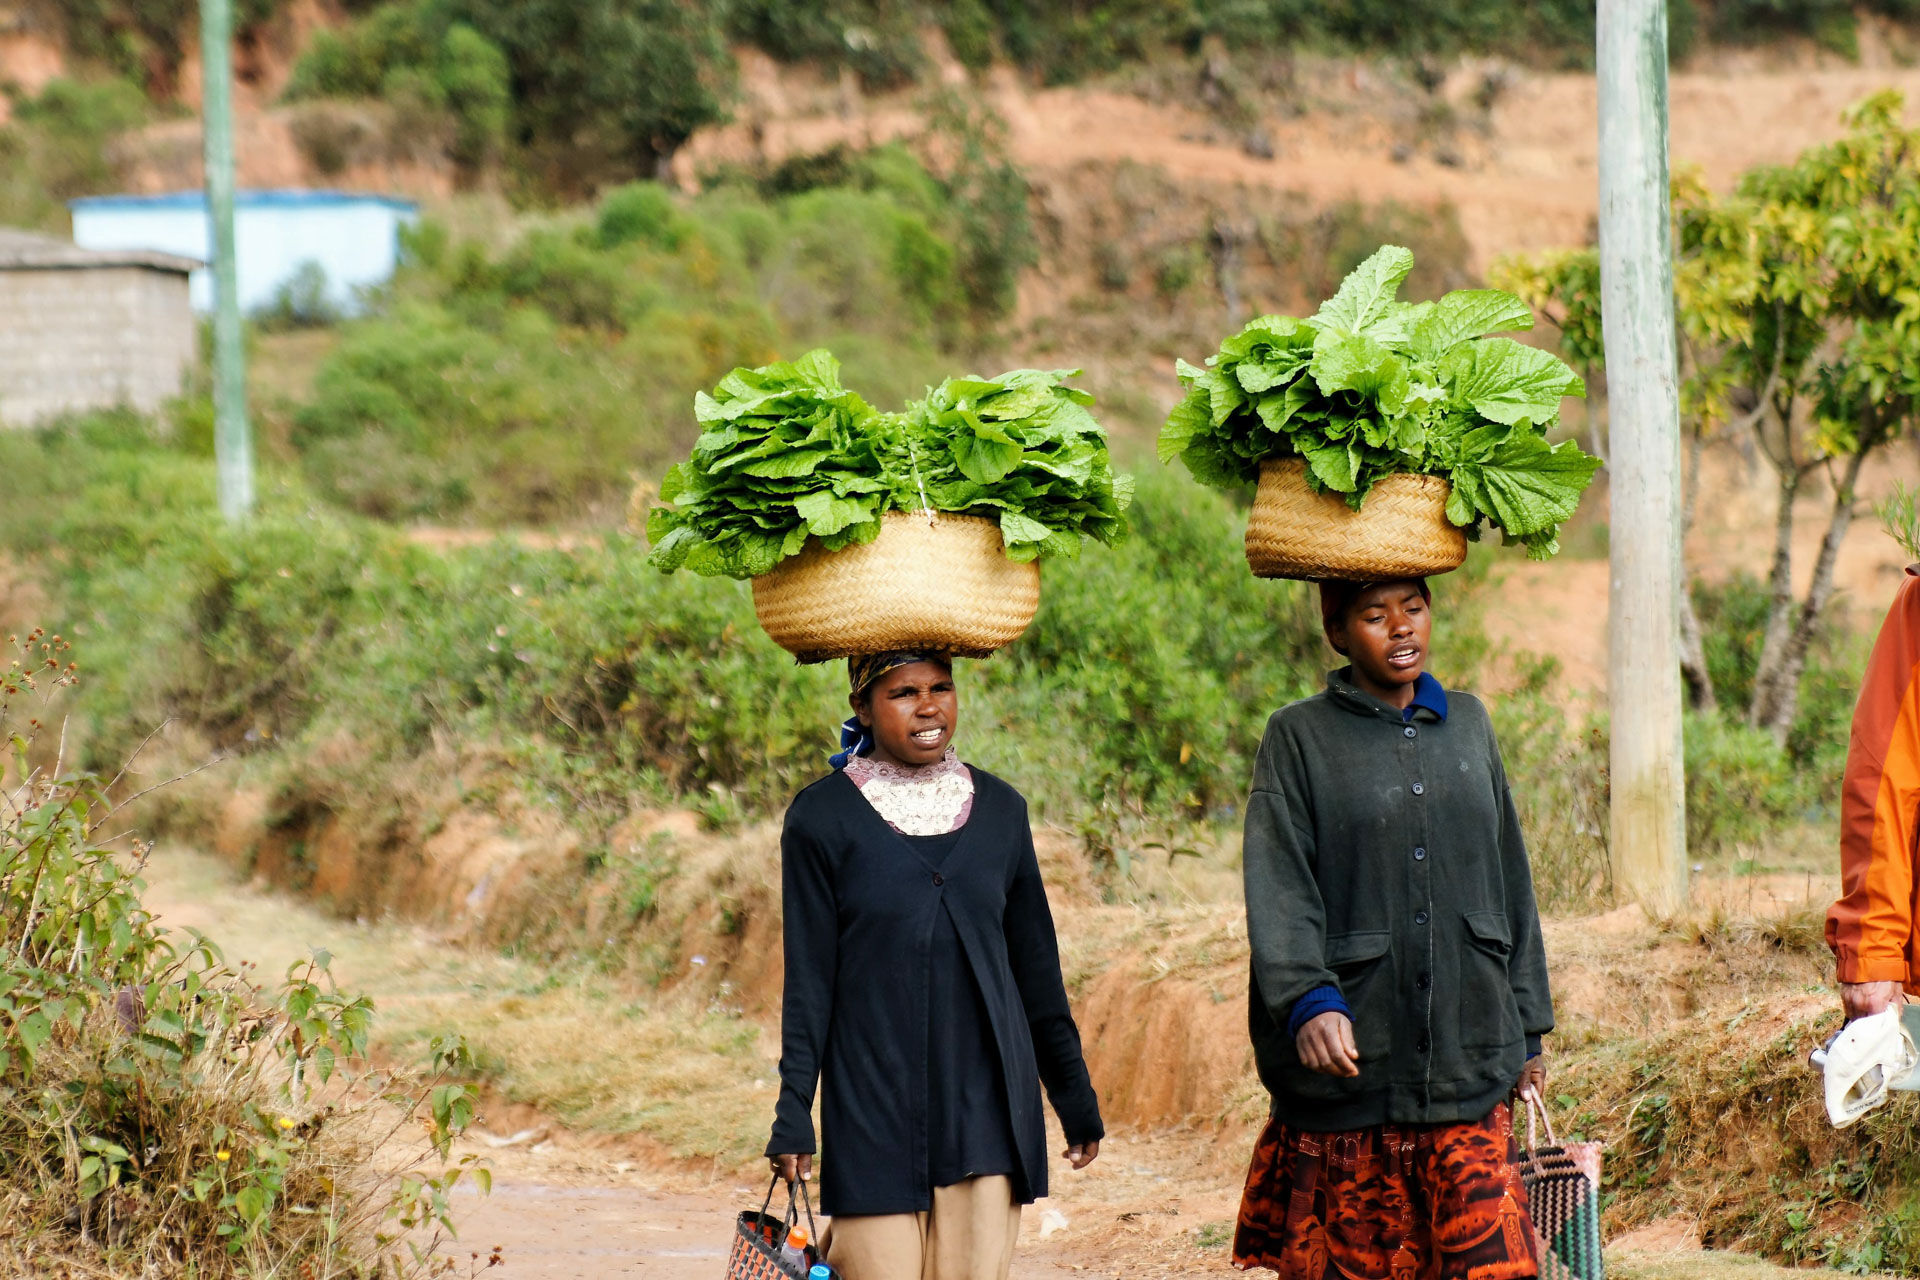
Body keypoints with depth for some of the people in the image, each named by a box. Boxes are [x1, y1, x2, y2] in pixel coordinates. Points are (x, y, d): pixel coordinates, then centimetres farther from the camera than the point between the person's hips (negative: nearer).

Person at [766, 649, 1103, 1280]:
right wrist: (793, 1116, -6)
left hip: (985, 1103, 3)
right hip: (874, 1104, -3)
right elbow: (808, 979, -1)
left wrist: (1076, 1097, 17)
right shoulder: (821, 818, -1)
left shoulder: (999, 809, 9)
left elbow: (1037, 967, 15)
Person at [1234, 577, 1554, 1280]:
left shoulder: (1468, 723, 14)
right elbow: (1278, 888, -9)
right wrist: (1308, 1001, -25)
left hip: (1468, 1059, 3)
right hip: (1350, 1055, -3)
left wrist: (1528, 1032, 19)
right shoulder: (1299, 737, 2)